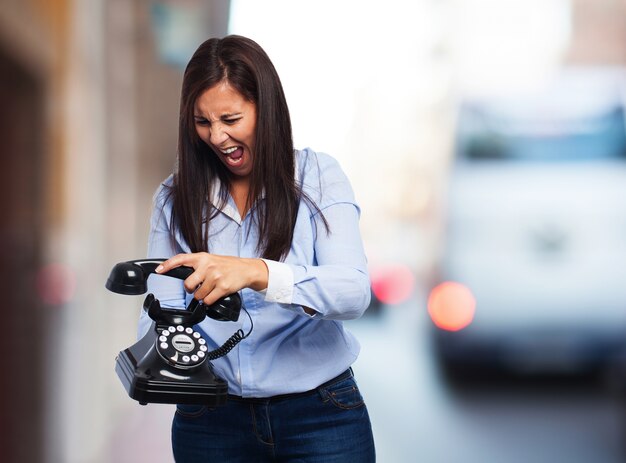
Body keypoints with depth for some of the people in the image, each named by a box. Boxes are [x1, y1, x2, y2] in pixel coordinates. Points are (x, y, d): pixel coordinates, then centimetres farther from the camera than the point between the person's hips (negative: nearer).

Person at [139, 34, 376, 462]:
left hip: (320, 415, -2)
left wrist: (256, 273, -37)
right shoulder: (175, 198, 2)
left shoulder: (319, 176, -6)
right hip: (212, 420, 2)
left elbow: (354, 291, -20)